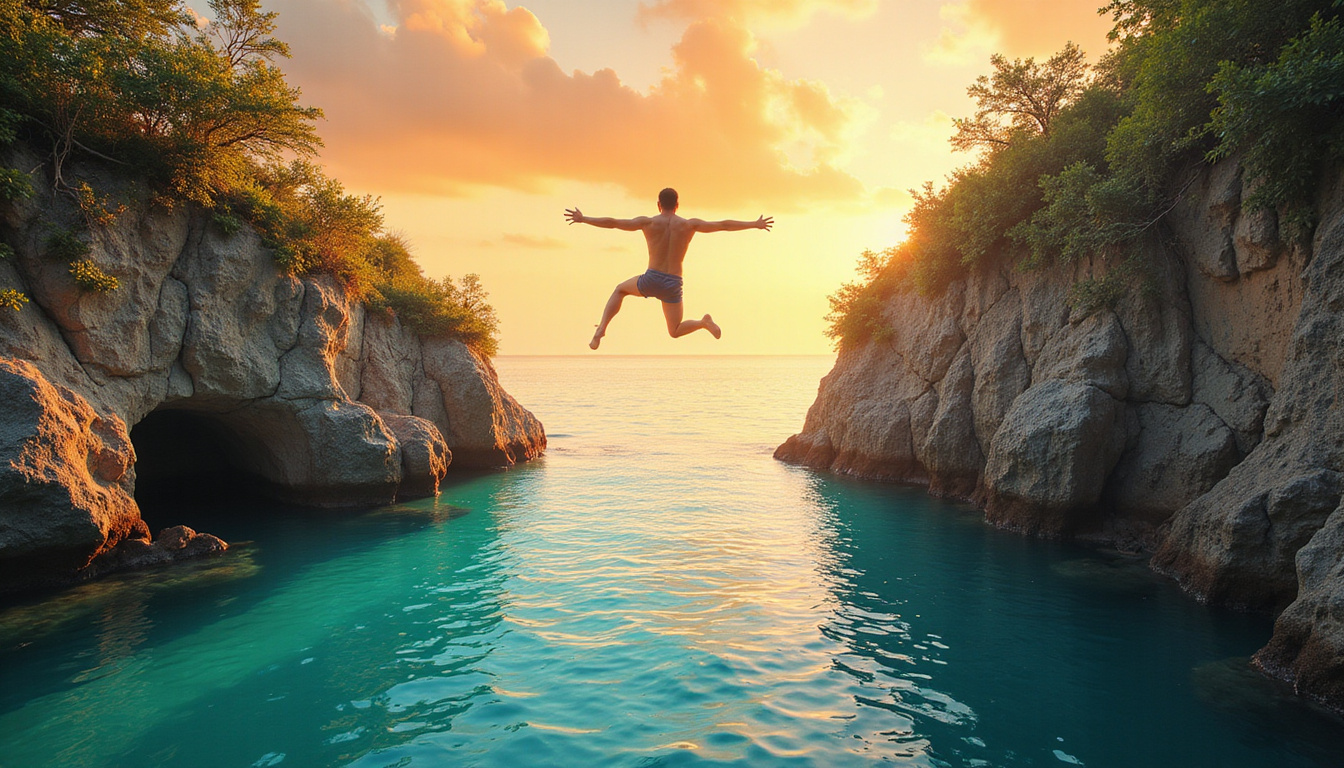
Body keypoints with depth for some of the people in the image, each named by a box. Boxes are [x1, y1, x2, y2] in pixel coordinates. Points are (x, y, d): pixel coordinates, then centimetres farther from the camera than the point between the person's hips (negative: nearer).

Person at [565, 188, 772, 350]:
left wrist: (583, 219, 17)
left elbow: (611, 223, 4)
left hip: (650, 281, -1)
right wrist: (755, 224, 18)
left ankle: (601, 328, 10)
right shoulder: (689, 224, 4)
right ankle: (704, 322, -9)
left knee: (620, 290, 29)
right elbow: (724, 225, 8)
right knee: (675, 331, 21)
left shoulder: (648, 222, 0)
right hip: (672, 286, 1)